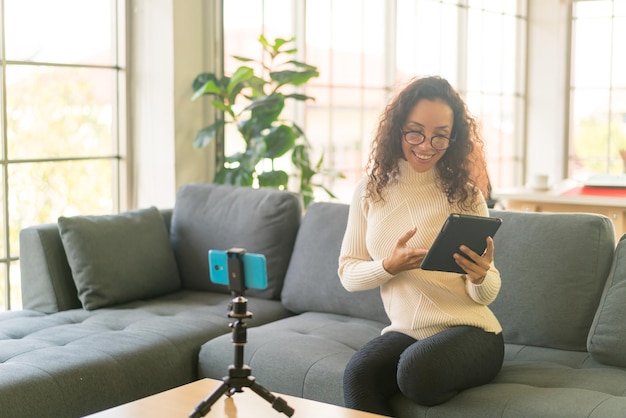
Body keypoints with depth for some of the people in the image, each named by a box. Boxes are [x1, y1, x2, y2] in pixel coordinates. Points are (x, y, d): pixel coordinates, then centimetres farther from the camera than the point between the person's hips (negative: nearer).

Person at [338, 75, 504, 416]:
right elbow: (348, 274, 4)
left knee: (416, 367, -33)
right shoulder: (370, 190, 3)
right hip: (404, 332, 2)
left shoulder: (465, 194, -4)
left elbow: (488, 294, -1)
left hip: (470, 330, -1)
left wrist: (480, 277, -25)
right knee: (358, 374, -31)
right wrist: (390, 266, -15)